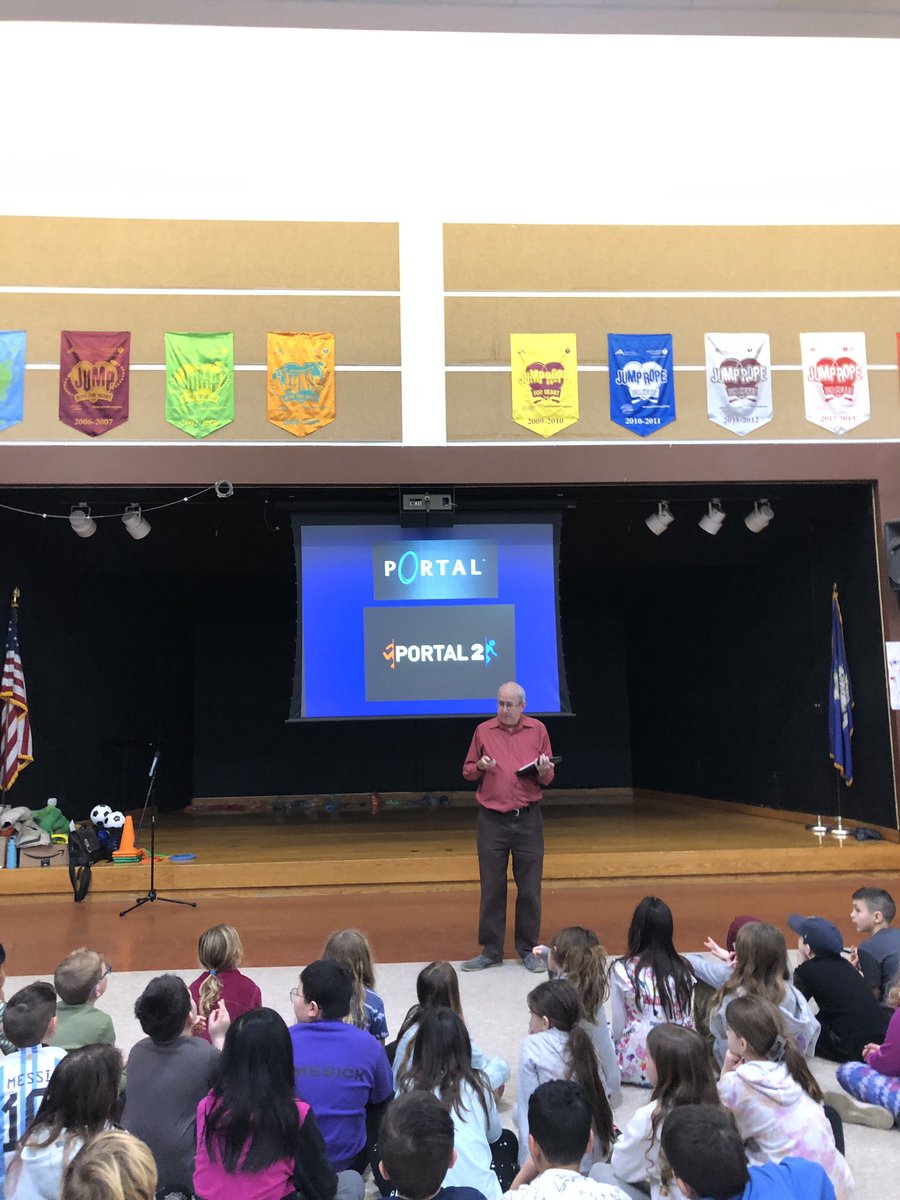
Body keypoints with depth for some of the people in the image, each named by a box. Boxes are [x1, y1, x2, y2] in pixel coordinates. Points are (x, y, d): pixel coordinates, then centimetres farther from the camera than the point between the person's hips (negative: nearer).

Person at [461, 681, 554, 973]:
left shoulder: (538, 730, 4)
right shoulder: (484, 731, 3)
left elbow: (547, 779, 8)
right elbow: (467, 771, 9)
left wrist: (544, 771, -14)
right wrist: (480, 767, -12)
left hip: (528, 820, 0)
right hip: (492, 820, 0)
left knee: (529, 888, 5)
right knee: (491, 888, 5)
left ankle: (528, 949, 19)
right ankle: (491, 951, 17)